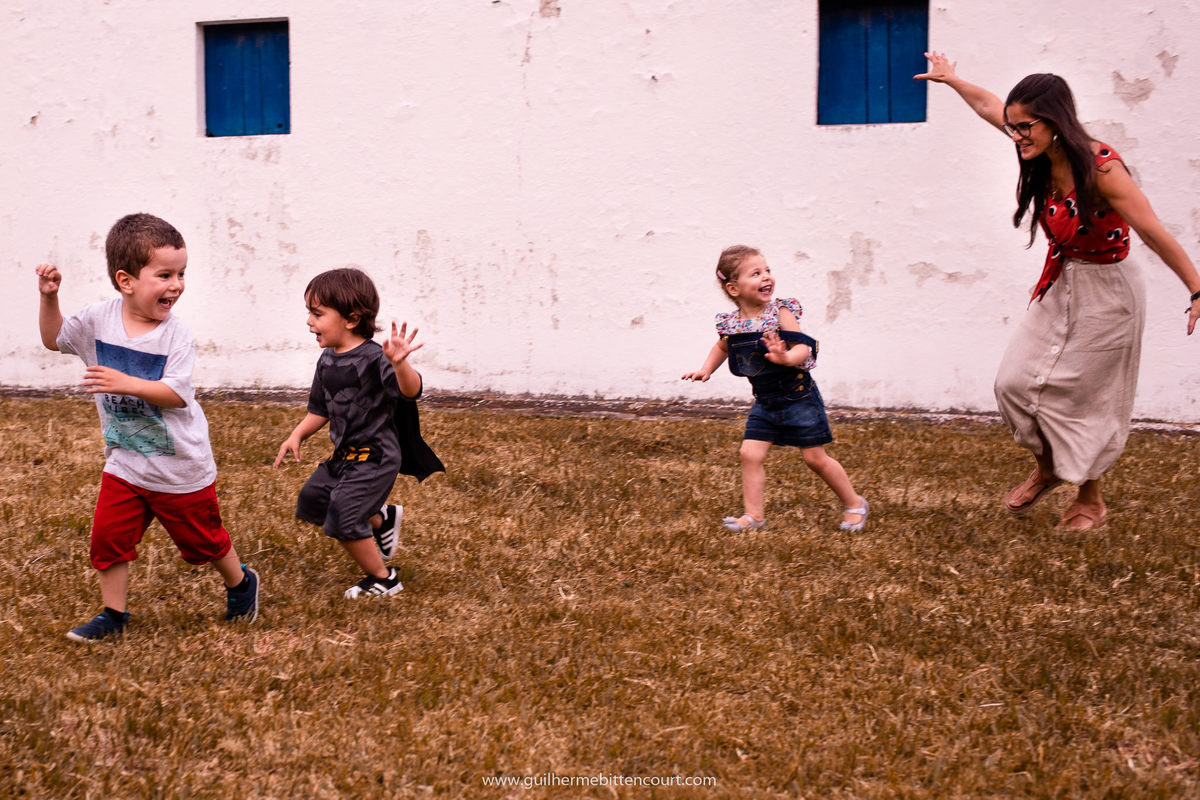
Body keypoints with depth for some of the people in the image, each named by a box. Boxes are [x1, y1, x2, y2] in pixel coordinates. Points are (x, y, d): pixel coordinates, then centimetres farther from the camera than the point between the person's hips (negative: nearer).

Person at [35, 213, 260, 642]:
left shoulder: (175, 334, -18)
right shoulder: (98, 320, -7)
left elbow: (177, 393, -25)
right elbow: (54, 338, 6)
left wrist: (128, 384, -36)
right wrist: (49, 298, -9)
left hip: (181, 467, -3)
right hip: (124, 463, 4)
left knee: (202, 538, 12)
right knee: (109, 535, 0)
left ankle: (241, 583, 39)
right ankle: (113, 614, 18)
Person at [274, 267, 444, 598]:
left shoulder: (373, 358, -23)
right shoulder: (327, 360, 4)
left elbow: (410, 391, -39)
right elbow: (320, 409, 17)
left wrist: (400, 363, -58)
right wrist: (296, 436, 5)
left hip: (374, 456, -9)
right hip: (344, 455, 9)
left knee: (343, 519, -10)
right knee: (311, 502, 18)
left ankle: (382, 579, 12)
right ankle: (382, 519, 32)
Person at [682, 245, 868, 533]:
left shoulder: (781, 312, -18)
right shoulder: (730, 324, -5)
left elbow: (804, 348, -25)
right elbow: (723, 347, 19)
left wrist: (786, 357, -45)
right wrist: (706, 369, 6)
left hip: (798, 398, -4)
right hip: (765, 402, 4)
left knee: (815, 457, 2)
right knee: (750, 453, -4)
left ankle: (854, 504, 22)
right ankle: (753, 514, 9)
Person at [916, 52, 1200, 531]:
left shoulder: (1100, 167, -26)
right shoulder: (1045, 155, -6)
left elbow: (1154, 234, -26)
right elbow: (988, 106, 12)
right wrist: (950, 79, 26)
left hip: (1104, 294, -7)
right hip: (1059, 288, 7)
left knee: (1081, 400, 2)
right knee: (1015, 383, 3)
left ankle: (1090, 500, 24)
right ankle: (1046, 470, 28)